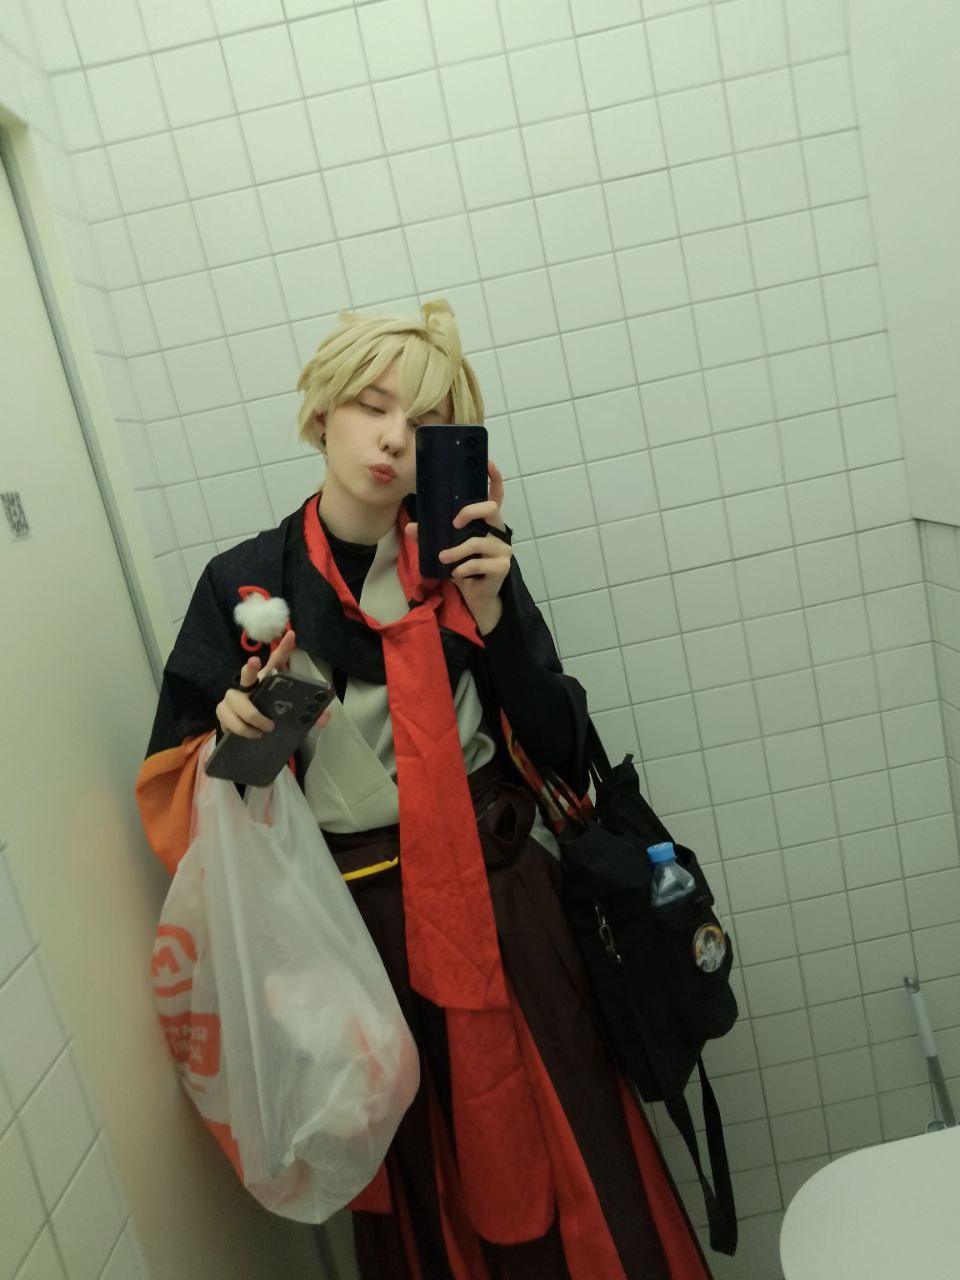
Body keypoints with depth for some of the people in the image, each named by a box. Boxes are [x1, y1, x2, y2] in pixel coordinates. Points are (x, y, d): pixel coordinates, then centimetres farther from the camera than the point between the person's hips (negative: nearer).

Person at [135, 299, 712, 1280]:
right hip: (361, 929, 0)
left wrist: (490, 615, -19)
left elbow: (560, 748, -6)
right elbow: (177, 782, 2)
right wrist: (235, 731, -19)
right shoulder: (244, 584, -4)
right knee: (419, 1178, 17)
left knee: (562, 1151, 13)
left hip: (501, 901, 1)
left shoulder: (466, 560, -3)